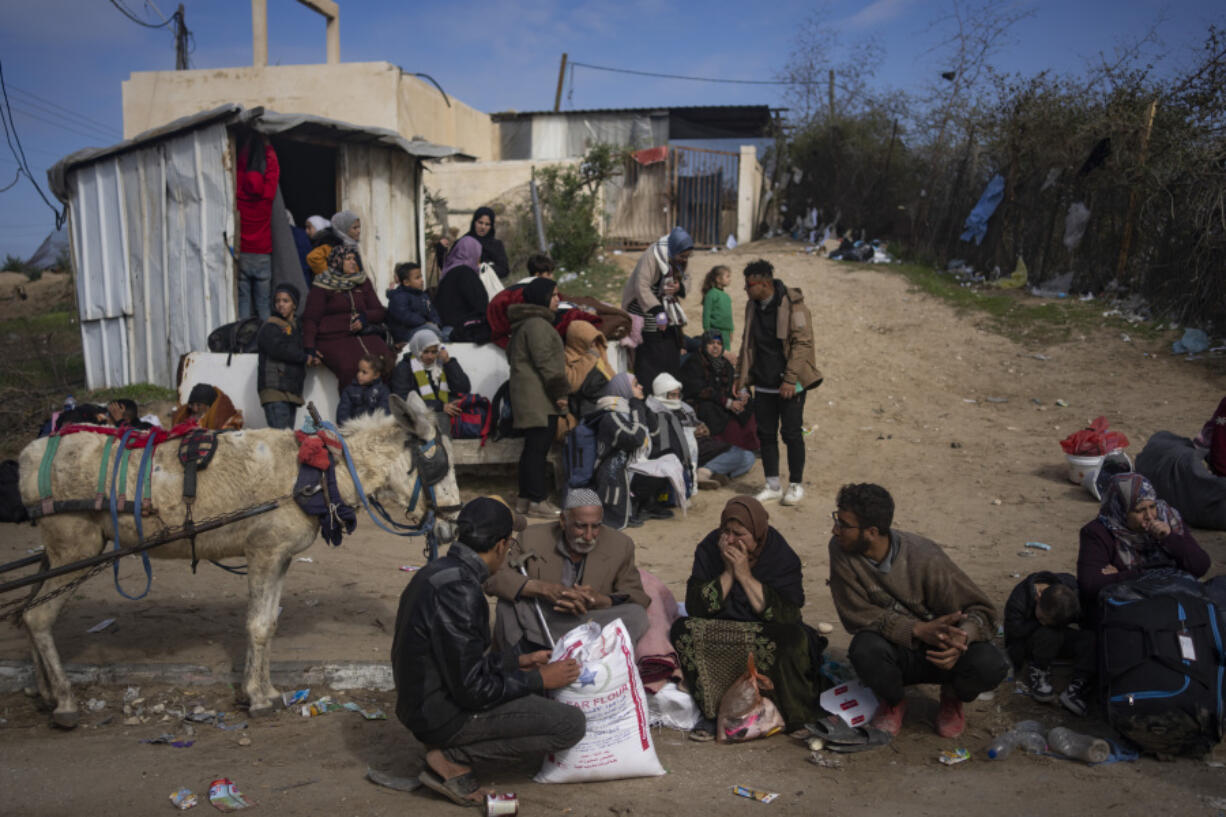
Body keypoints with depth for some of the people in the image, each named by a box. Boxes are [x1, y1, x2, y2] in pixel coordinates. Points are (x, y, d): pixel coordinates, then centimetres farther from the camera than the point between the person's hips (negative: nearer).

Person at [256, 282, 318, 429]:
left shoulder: (296, 326, 23)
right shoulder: (270, 326, -2)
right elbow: (279, 349, -17)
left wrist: (312, 358, 8)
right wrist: (305, 358, -7)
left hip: (292, 392, 8)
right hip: (274, 389, -8)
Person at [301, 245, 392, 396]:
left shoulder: (363, 283, 20)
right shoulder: (322, 286, 7)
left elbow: (380, 312, 18)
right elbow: (311, 317, 2)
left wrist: (365, 317, -5)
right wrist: (309, 347, -11)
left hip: (364, 335, 4)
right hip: (333, 339, -4)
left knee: (385, 362, -26)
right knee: (350, 368, -34)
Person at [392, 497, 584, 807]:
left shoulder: (437, 572, 5)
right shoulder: (458, 590, -25)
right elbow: (472, 690, -23)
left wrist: (517, 661, 17)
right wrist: (538, 679, -11)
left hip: (425, 702, 10)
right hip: (443, 715, -10)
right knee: (571, 724, -9)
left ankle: (451, 748, 9)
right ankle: (453, 756, -5)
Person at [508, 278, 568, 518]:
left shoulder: (524, 323, 20)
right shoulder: (537, 323, -13)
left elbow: (512, 355, 26)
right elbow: (544, 361, -18)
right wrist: (559, 392, -15)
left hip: (528, 396, 11)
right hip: (538, 397, -11)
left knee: (533, 447, 13)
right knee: (538, 447, -8)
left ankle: (525, 498, 18)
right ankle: (537, 500, -5)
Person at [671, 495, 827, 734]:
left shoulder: (781, 556, -10)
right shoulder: (709, 549, -5)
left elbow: (787, 616, -21)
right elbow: (695, 608, -10)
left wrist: (745, 575, -22)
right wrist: (727, 573, -19)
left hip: (768, 635, -2)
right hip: (719, 634, 2)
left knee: (793, 638, -33)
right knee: (683, 629, -23)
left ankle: (794, 714, -12)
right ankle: (715, 712, -20)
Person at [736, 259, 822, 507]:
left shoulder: (793, 305, -13)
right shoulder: (753, 306, 9)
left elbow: (802, 343, -16)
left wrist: (790, 379, -21)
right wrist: (741, 376, 14)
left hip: (790, 384, -6)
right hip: (763, 384, 6)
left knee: (791, 433, 0)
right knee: (766, 433, 8)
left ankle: (796, 485, 15)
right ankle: (773, 486, 20)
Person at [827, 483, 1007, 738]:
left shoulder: (925, 558, -22)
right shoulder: (840, 549, -18)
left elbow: (981, 609, -14)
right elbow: (858, 614, -16)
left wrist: (961, 639, -38)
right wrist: (918, 629, -29)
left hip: (939, 650, 0)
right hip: (893, 648, 1)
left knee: (989, 666, -29)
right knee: (865, 650, -34)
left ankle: (952, 697, 9)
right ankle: (893, 701, 3)